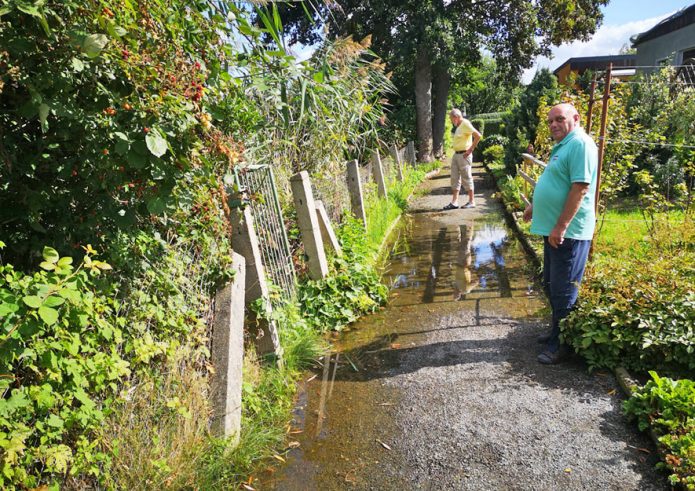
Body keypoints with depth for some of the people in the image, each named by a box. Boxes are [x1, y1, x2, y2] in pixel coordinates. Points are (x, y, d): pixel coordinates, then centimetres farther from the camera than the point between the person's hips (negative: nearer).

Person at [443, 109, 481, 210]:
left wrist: (470, 150, -18)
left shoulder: (465, 124, -13)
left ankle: (471, 202, 6)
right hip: (456, 154, 9)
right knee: (455, 178, 7)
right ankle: (454, 202, 10)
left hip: (463, 155, -9)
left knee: (466, 178, -2)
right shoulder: (458, 126, 14)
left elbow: (478, 136, -22)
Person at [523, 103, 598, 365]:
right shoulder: (563, 145, 16)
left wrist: (560, 227, -25)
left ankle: (561, 345, 11)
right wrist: (534, 206, 33)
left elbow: (580, 188, -24)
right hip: (553, 230, 10)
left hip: (568, 232, -10)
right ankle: (557, 331, 34)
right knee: (551, 285, 19)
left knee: (563, 291, -1)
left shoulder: (581, 144, -16)